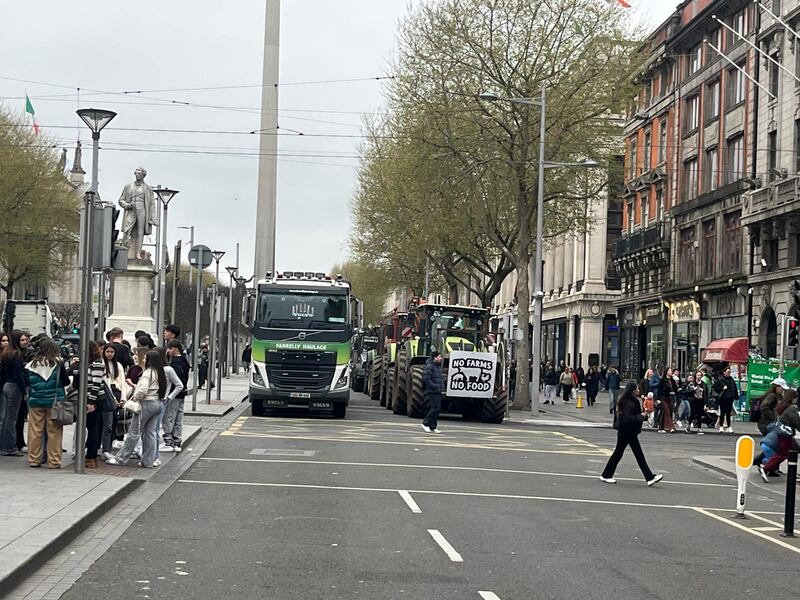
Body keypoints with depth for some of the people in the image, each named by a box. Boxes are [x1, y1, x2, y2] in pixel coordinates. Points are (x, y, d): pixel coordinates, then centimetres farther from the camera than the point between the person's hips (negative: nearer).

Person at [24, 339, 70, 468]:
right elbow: (66, 382, -3)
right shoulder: (57, 363, -7)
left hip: (35, 402, 2)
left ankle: (34, 459, 13)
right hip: (54, 401, -2)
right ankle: (54, 460, 4)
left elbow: (26, 384, 6)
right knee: (54, 432, 3)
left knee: (35, 431, 8)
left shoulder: (31, 365, 0)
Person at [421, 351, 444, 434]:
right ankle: (425, 423, -4)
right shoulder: (429, 366, -12)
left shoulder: (439, 366, 18)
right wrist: (435, 387, -20)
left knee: (437, 409, 8)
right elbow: (426, 379, -19)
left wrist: (442, 386, 13)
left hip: (438, 392, 9)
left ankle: (433, 427, 13)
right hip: (432, 392, -9)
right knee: (435, 408, -14)